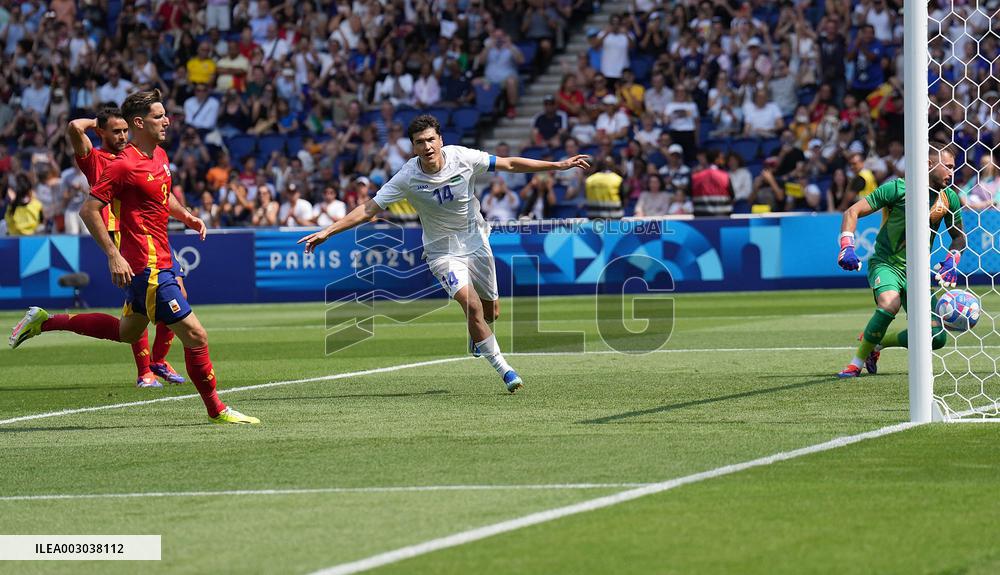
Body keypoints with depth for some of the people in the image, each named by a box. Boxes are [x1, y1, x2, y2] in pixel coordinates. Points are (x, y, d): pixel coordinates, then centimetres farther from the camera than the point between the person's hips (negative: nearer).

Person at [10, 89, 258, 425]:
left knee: (127, 332, 25)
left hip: (159, 263, 10)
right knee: (195, 336, -7)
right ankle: (216, 409, 7)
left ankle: (44, 321, 31)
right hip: (148, 267, -10)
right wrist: (114, 255, -22)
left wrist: (185, 216, 10)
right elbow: (89, 210, -17)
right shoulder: (125, 165, -18)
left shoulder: (160, 156, 10)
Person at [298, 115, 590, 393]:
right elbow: (368, 209, -19)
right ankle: (502, 368, -10)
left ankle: (478, 338, 48)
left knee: (491, 311, 11)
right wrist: (327, 232, -26)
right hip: (442, 250, -3)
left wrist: (559, 165, -6)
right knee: (472, 305, -22)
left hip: (475, 241, 3)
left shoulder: (462, 157, -16)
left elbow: (510, 164, -6)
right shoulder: (407, 178, -21)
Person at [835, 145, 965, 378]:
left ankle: (876, 343, 17)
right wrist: (847, 247, -24)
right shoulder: (898, 188, -12)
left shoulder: (949, 197, 3)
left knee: (936, 338, -7)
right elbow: (853, 212, -11)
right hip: (885, 263, -5)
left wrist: (951, 262, -3)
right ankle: (857, 362, -18)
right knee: (890, 303, -38)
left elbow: (958, 236, 17)